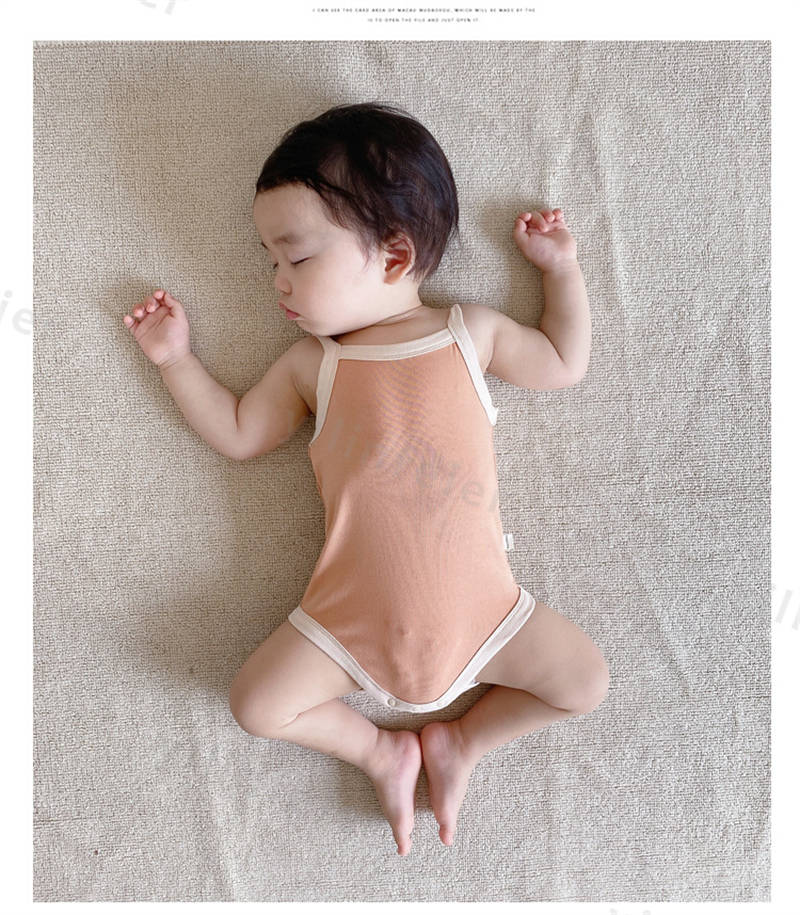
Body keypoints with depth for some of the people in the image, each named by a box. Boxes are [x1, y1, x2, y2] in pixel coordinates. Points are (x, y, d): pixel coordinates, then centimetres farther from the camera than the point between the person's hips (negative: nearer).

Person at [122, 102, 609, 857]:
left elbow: (564, 364, 13)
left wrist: (559, 266, 11)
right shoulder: (313, 363, 2)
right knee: (256, 703, -4)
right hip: (353, 615, 1)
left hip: (477, 605, 0)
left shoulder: (472, 330, 0)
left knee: (587, 682, -2)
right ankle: (381, 752, 16)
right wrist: (176, 358, 9)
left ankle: (462, 740, 17)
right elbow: (237, 434, 11)